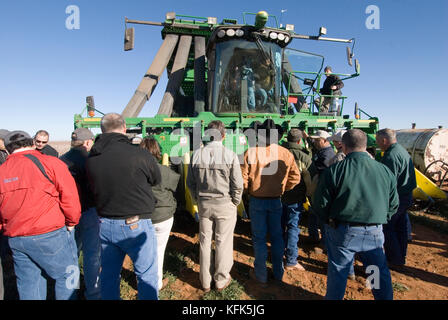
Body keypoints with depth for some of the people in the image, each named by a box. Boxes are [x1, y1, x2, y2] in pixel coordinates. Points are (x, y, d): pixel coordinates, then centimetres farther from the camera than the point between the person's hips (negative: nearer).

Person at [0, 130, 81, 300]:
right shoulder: (50, 163, -9)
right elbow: (69, 196, -12)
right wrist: (71, 222, 2)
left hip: (15, 239, 6)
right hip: (49, 235, -5)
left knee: (28, 283, 19)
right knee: (67, 275, 10)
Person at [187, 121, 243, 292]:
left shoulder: (197, 154, -5)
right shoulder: (230, 155, -14)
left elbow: (190, 182, 2)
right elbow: (237, 184, -11)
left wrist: (198, 199, 14)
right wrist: (235, 202, 5)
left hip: (204, 203, 3)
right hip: (225, 203, -2)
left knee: (205, 241, 15)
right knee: (223, 242, 11)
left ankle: (206, 281, 30)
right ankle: (221, 280, 27)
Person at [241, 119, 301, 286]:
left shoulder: (251, 152, -14)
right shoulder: (286, 154, -6)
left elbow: (243, 178, -14)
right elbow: (295, 177, -2)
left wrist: (250, 191, 5)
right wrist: (282, 189, 11)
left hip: (257, 201, -2)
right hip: (277, 201, 2)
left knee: (259, 238, 10)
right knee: (277, 236, 17)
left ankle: (261, 275, 22)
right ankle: (278, 272, 32)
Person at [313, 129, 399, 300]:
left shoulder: (334, 171, -14)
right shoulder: (385, 171, -2)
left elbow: (320, 204, -11)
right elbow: (393, 204, 8)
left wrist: (330, 220, 7)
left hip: (343, 232, -3)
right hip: (374, 233, 3)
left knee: (338, 272, 13)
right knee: (380, 272, 22)